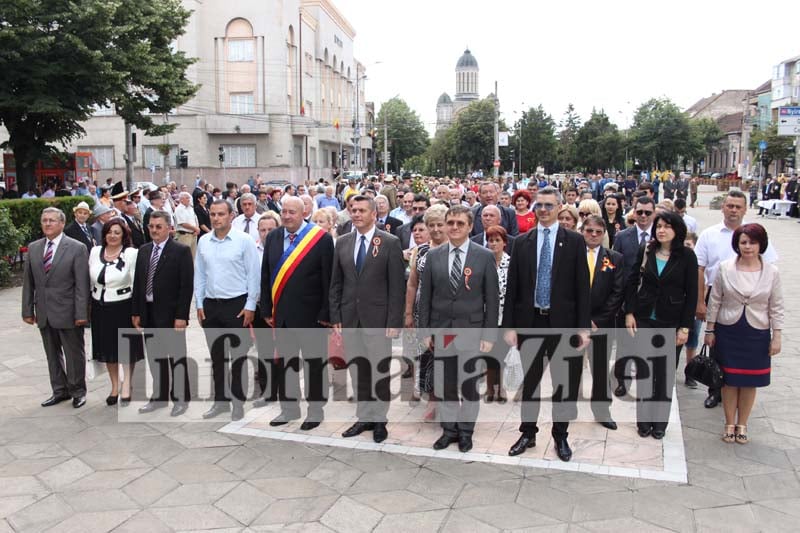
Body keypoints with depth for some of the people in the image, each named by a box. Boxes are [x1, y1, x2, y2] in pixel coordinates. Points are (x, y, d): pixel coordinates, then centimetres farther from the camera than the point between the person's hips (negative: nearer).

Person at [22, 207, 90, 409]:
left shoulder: (76, 248, -8)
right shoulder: (33, 248, 8)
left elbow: (82, 284, -11)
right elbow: (28, 282, 10)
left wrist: (81, 313, -14)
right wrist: (27, 310, 6)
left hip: (68, 312, -5)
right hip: (44, 312, 5)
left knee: (74, 353, 6)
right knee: (52, 354, 15)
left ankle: (78, 391, 21)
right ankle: (60, 390, 28)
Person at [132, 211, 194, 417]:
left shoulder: (181, 251, -9)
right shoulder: (143, 250, 10)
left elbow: (187, 285, -12)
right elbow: (137, 282, 12)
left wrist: (181, 316, -16)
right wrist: (136, 312, 9)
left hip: (171, 314, -6)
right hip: (148, 312, 6)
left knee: (177, 357, 4)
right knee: (155, 357, 14)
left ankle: (181, 399, 17)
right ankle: (159, 397, 26)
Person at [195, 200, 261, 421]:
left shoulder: (244, 240, -7)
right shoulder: (203, 241, 6)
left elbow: (254, 274, -7)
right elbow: (199, 275, 11)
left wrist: (250, 306, -10)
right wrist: (199, 304, 7)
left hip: (237, 305, -4)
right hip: (210, 305, 4)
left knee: (238, 356, 3)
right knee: (216, 356, 13)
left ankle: (238, 402, 16)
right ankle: (221, 400, 25)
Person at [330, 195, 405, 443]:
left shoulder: (390, 243, -5)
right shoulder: (342, 242, 8)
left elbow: (397, 286, -8)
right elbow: (336, 283, 10)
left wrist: (394, 322, -12)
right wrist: (335, 316, 4)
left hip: (377, 318, -4)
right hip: (350, 318, 4)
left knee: (379, 370, 3)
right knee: (357, 370, 12)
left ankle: (380, 419, 18)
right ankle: (364, 417, 25)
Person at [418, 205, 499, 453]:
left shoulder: (485, 256, -3)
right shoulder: (433, 256, 3)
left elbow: (492, 298, -2)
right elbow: (425, 296, 6)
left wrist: (489, 335, -6)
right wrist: (425, 330, 3)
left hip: (471, 331, -2)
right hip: (441, 330, 2)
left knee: (469, 384, 6)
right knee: (446, 384, 10)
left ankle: (466, 430, 23)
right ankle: (448, 428, 26)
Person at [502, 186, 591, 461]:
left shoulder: (574, 241, -1)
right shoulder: (522, 242, 4)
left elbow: (582, 287, -3)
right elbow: (512, 287, 3)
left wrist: (584, 327, -7)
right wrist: (509, 325, -2)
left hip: (562, 323, -1)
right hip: (529, 322, 2)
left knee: (564, 382, 10)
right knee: (529, 381, 13)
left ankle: (560, 436, 28)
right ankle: (528, 433, 29)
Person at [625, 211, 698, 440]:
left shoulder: (687, 256, -5)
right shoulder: (645, 252, 1)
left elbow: (691, 294, -4)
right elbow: (632, 283, 6)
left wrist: (685, 327, -7)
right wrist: (629, 313, -2)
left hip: (671, 323, -1)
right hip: (643, 320, 2)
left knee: (666, 373, 8)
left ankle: (660, 421, 21)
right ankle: (643, 419, 20)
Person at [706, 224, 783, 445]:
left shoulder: (771, 272, -4)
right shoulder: (725, 268, -5)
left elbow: (776, 307, 1)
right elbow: (715, 301, 1)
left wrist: (777, 336, 0)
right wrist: (710, 330, 2)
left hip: (757, 334, 0)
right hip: (728, 331, 0)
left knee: (750, 381, 8)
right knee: (729, 379, 7)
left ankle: (742, 425, 25)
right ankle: (729, 424, 23)